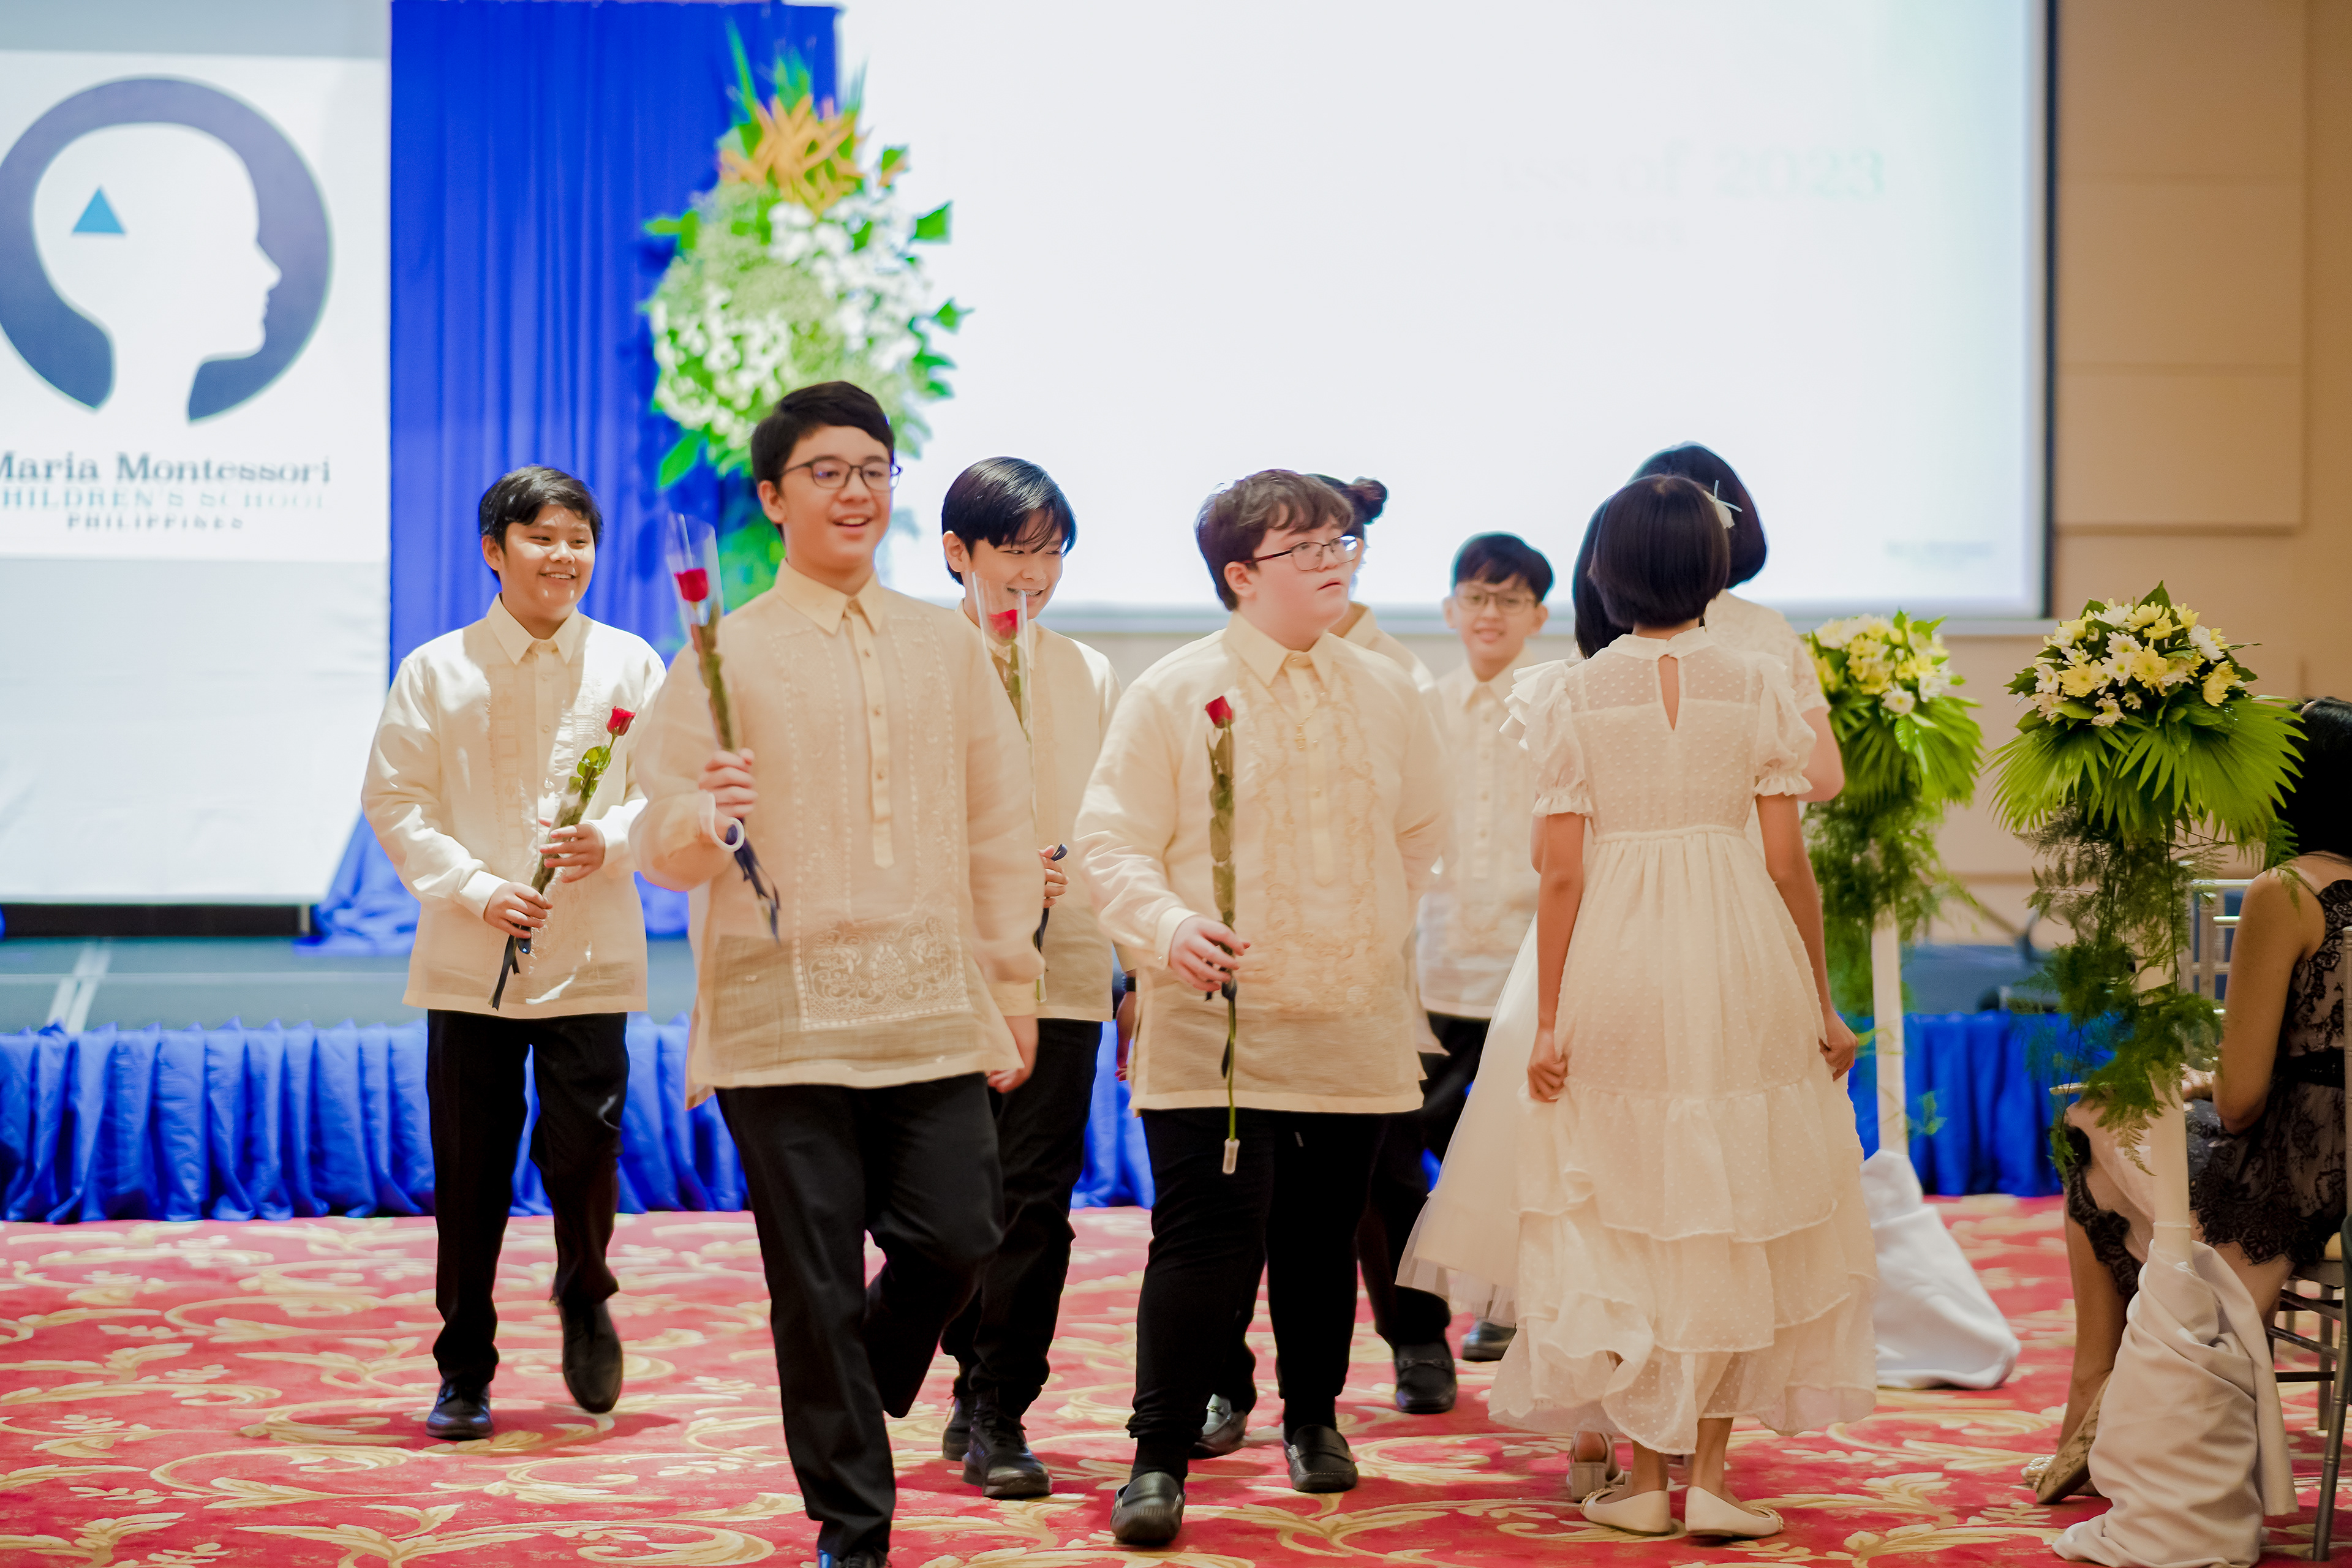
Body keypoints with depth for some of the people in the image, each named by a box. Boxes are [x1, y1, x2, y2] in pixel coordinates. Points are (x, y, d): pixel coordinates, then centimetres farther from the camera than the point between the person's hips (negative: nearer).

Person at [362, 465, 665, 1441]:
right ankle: (464, 1374, 17)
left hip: (591, 957, 0)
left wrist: (611, 842, -14)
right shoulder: (436, 671, 4)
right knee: (469, 1175, 2)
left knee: (582, 1151, -9)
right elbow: (393, 799, 2)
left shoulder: (629, 665, 7)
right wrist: (474, 886, -10)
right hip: (468, 959, 0)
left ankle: (585, 1298, 23)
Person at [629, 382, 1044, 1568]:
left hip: (932, 1011, 3)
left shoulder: (948, 646, 12)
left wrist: (1011, 993, 10)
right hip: (783, 1014, -3)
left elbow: (998, 832, 14)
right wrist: (705, 819, -23)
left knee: (955, 1239, -4)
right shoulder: (726, 652, 2)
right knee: (818, 1281, 0)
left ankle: (857, 1397, 28)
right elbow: (665, 850, 0)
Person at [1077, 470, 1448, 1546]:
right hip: (1213, 1017, -4)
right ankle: (1159, 1457, -2)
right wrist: (1168, 928, -24)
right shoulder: (1172, 694, -5)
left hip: (1352, 1022, 4)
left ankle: (1313, 1416, 34)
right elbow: (1112, 843, -7)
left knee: (1324, 1234, 13)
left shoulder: (1386, 695, 9)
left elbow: (1419, 830, 22)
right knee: (1209, 1236, -11)